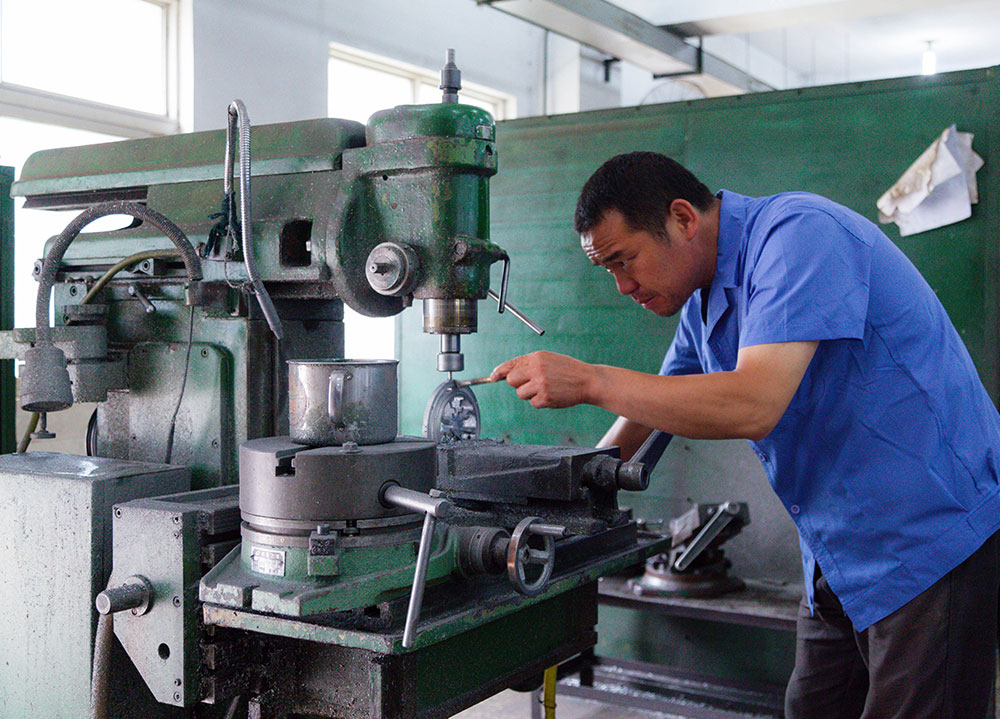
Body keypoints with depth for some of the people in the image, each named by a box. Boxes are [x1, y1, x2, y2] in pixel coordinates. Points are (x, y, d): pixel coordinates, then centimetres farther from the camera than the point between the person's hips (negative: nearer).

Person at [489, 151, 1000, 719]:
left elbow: (754, 405, -32)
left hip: (936, 544, -8)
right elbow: (656, 405, 22)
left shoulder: (800, 233, -20)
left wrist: (589, 381, -27)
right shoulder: (704, 301, 8)